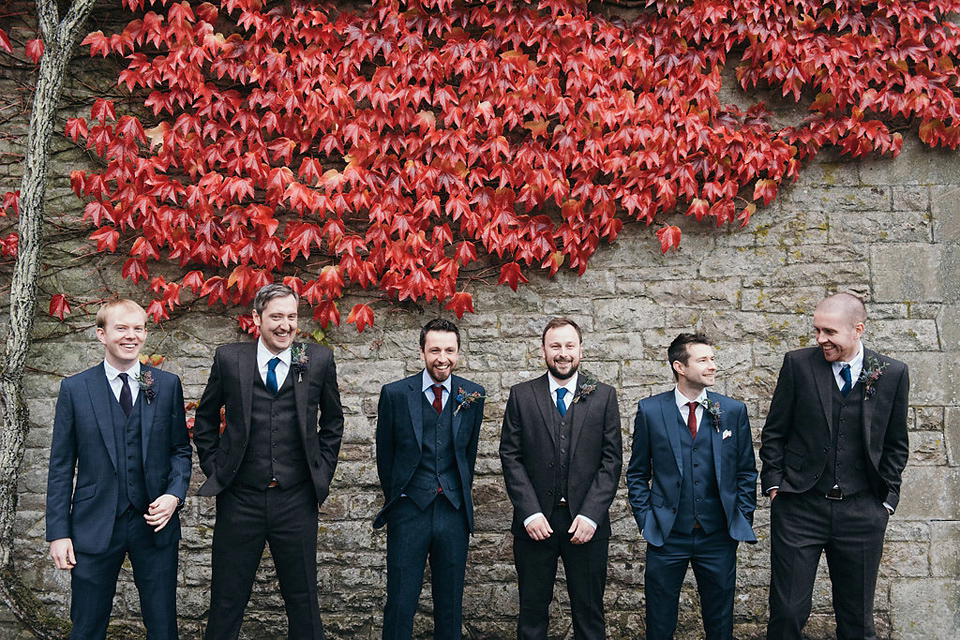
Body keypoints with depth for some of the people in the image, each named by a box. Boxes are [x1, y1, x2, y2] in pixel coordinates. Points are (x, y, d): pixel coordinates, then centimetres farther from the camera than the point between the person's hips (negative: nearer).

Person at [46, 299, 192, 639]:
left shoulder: (168, 385, 5)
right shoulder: (74, 388, 1)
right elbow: (61, 466, 1)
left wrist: (175, 494, -9)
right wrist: (59, 533, -3)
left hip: (155, 523, 1)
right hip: (95, 526, -1)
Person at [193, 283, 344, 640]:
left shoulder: (319, 360, 1)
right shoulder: (228, 359, 1)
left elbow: (333, 422, 13)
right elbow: (205, 419, 13)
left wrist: (322, 473, 7)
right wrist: (214, 469, 6)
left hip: (297, 500, 0)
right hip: (240, 499, 0)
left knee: (303, 600, 11)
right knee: (227, 602, 10)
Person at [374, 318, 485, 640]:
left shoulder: (473, 395, 3)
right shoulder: (395, 393, -3)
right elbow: (385, 454, 6)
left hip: (454, 513, 2)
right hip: (409, 511, -2)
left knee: (450, 604, 11)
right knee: (400, 603, 1)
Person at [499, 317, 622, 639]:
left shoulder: (604, 396, 5)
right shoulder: (521, 395, 4)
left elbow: (612, 459, 1)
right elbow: (510, 456, 1)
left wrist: (590, 515, -9)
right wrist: (529, 513, -9)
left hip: (586, 523, 0)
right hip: (535, 522, 0)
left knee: (589, 613, 9)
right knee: (532, 612, 9)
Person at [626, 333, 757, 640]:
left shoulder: (733, 410, 2)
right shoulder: (650, 410, -2)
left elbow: (746, 472, 8)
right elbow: (637, 473, 5)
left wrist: (742, 521, 2)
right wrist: (645, 520, -2)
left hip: (719, 537, 1)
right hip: (667, 535, -1)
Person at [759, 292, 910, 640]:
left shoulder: (893, 374, 1)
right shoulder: (798, 364, -1)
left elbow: (895, 444, 9)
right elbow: (774, 432, 5)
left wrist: (887, 497, 4)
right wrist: (774, 484, -1)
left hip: (862, 511, 1)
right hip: (799, 506, -1)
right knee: (787, 612, 1)